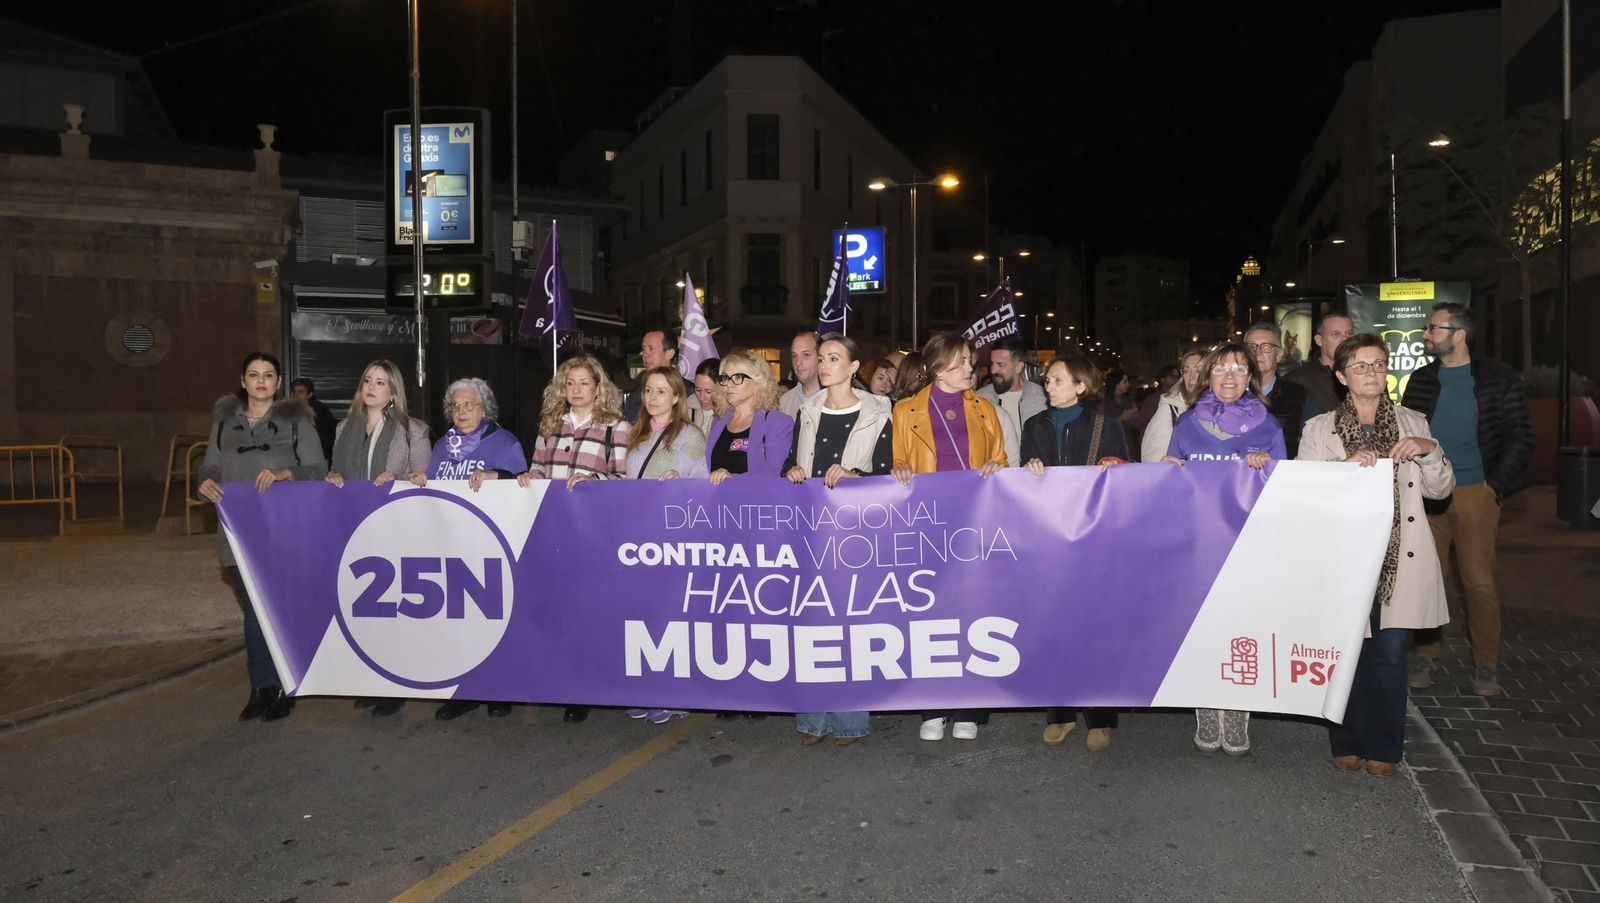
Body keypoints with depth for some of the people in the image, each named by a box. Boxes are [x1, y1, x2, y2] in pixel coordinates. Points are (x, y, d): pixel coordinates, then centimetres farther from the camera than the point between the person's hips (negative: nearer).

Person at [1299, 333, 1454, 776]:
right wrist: (1346, 466, -18)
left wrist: (1429, 452, -9)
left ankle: (1383, 748, 18)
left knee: (1390, 654, 3)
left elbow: (1441, 489, 9)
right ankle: (1347, 743, 18)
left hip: (1398, 558, 2)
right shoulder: (1319, 429, 5)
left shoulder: (1413, 424, 11)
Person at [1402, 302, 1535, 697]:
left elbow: (1520, 437, 1)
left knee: (1480, 583, -1)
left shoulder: (1499, 379, 1)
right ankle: (1425, 657, 16)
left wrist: (1496, 485, -6)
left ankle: (1485, 666, 12)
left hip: (1475, 493, -2)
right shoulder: (1421, 380, 9)